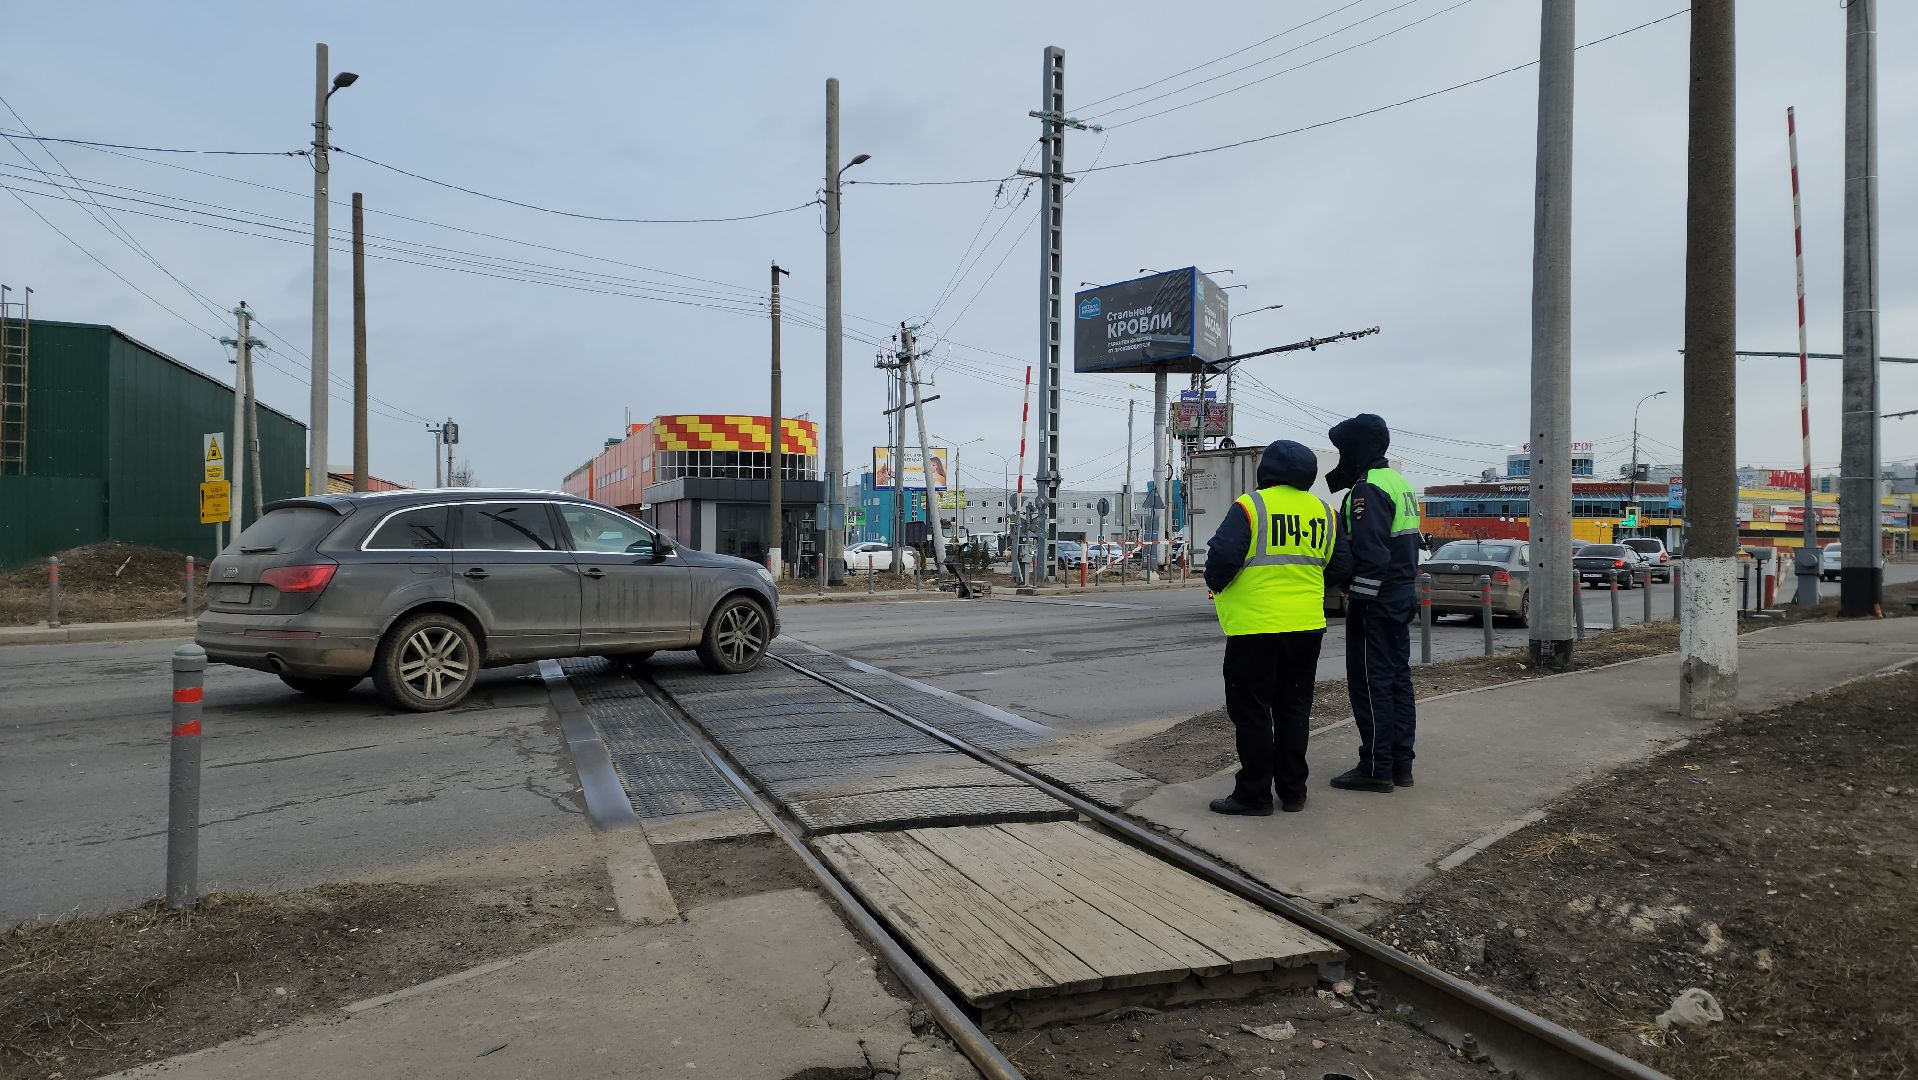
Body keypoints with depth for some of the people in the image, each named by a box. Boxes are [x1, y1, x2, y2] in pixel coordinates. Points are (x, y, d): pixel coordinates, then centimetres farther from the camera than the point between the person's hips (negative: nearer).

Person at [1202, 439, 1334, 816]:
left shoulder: (1250, 506, -11)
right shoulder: (1323, 512, 7)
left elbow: (1222, 557, -16)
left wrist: (1215, 585, 3)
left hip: (1255, 628, -6)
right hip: (1307, 628, 6)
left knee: (1251, 713, 3)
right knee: (1293, 710, 15)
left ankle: (1254, 794, 7)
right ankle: (1292, 791, 21)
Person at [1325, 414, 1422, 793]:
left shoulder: (1368, 490, -16)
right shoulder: (1399, 482, 17)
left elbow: (1371, 556, -23)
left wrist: (1358, 603, -19)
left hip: (1375, 603, -10)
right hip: (1401, 598, 10)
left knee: (1369, 683, -4)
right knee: (1397, 679, 13)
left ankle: (1376, 768, 1)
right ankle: (1401, 765, 20)